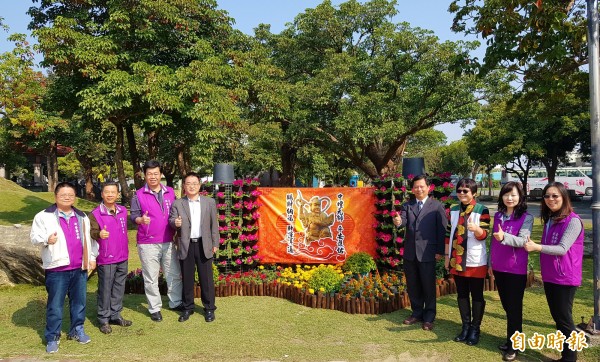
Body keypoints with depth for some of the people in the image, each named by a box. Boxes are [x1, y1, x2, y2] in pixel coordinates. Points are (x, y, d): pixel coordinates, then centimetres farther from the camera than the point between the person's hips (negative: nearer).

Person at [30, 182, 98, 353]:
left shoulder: (82, 217, 13)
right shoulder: (44, 216, 0)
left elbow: (89, 238, 18)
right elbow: (35, 237, -5)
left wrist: (92, 257, 14)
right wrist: (46, 239, -26)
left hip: (79, 268, 4)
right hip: (57, 269, -4)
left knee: (79, 301, 12)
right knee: (55, 304, 2)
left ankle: (77, 330, 27)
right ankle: (52, 337, 15)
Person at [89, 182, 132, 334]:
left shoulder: (123, 211, 6)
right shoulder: (95, 214, -11)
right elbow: (91, 231, -24)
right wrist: (99, 234, -47)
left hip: (122, 258, 6)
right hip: (106, 260, -5)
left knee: (119, 288, 14)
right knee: (105, 289, 4)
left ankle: (116, 315, 28)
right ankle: (104, 319, 18)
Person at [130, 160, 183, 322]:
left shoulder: (170, 192, 6)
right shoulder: (139, 195, -3)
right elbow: (133, 215, -6)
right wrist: (141, 219, -26)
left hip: (168, 242, 3)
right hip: (148, 244, -3)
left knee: (174, 274, 11)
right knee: (151, 278, 5)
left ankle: (175, 303, 28)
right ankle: (154, 308, 18)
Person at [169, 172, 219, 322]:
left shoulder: (209, 202, 4)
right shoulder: (177, 204, 4)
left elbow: (214, 224, 6)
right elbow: (171, 220, -2)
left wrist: (215, 244, 4)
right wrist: (175, 223, -26)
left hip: (204, 245, 0)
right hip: (186, 246, 1)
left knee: (206, 278, 5)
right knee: (187, 279, 9)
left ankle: (209, 308, 18)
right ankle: (188, 308, 24)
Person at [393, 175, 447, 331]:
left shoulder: (437, 206, -2)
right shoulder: (407, 205, 9)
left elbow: (442, 229, -5)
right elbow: (403, 220, -8)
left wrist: (440, 251, -10)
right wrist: (398, 222, -32)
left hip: (427, 253, -4)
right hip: (410, 252, 4)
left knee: (428, 286, 5)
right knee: (412, 285, 14)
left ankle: (428, 317, 21)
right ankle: (417, 312, 30)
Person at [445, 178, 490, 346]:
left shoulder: (482, 210, -9)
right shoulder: (453, 210, 5)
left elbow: (483, 236, -14)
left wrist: (476, 228, -36)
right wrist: (447, 256, 9)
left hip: (476, 261, -4)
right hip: (457, 260, 5)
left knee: (477, 296, 7)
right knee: (462, 294, 13)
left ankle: (475, 329, 21)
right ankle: (466, 326, 27)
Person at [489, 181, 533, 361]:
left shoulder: (526, 217, -10)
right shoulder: (498, 215, 7)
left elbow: (523, 241, -22)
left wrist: (504, 237, -40)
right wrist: (490, 263, 14)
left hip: (516, 270, -5)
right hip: (499, 268, 6)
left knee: (514, 308, 3)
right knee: (506, 305, 15)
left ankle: (513, 345, 15)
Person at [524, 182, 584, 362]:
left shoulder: (573, 221, -14)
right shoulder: (549, 219, 10)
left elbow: (562, 249, -23)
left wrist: (537, 247, -36)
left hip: (565, 278, -7)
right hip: (549, 277, 8)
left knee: (564, 319, 1)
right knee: (557, 317, 15)